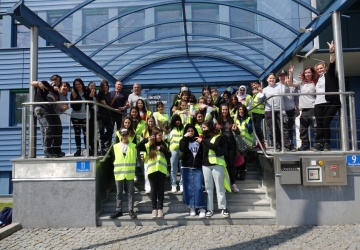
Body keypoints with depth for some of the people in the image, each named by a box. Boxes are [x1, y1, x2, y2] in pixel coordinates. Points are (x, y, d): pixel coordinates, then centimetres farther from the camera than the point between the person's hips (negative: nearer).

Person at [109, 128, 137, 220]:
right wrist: (116, 167, 9)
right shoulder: (116, 146, 6)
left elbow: (134, 158, 8)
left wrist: (132, 169, 4)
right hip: (119, 172, 1)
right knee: (119, 193, 7)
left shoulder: (133, 146, 3)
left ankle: (131, 210, 13)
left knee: (130, 192, 5)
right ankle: (119, 210, 17)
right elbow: (115, 158, 15)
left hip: (130, 172, -1)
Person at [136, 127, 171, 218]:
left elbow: (169, 155, -1)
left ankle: (160, 209, 11)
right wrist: (146, 139, -15)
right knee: (154, 190, 5)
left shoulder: (164, 144, 8)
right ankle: (154, 209, 12)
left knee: (161, 190, 4)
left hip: (162, 170, 1)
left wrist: (162, 149, -12)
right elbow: (138, 147, -9)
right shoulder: (148, 145, 4)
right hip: (152, 170, -1)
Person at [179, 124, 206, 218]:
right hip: (186, 167, 1)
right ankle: (192, 207, 16)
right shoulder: (183, 140, 6)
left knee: (198, 187, -6)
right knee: (189, 188, 6)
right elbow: (182, 149, -14)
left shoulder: (198, 140, 5)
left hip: (198, 167, -1)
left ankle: (201, 208, 1)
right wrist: (185, 138, -13)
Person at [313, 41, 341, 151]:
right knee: (319, 124, -1)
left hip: (329, 103, -5)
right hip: (318, 104, 5)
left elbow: (332, 64, -5)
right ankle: (318, 144, -2)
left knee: (325, 123, -9)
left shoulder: (329, 74, 10)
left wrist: (332, 52, -16)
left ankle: (326, 144, -2)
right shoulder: (318, 79, 23)